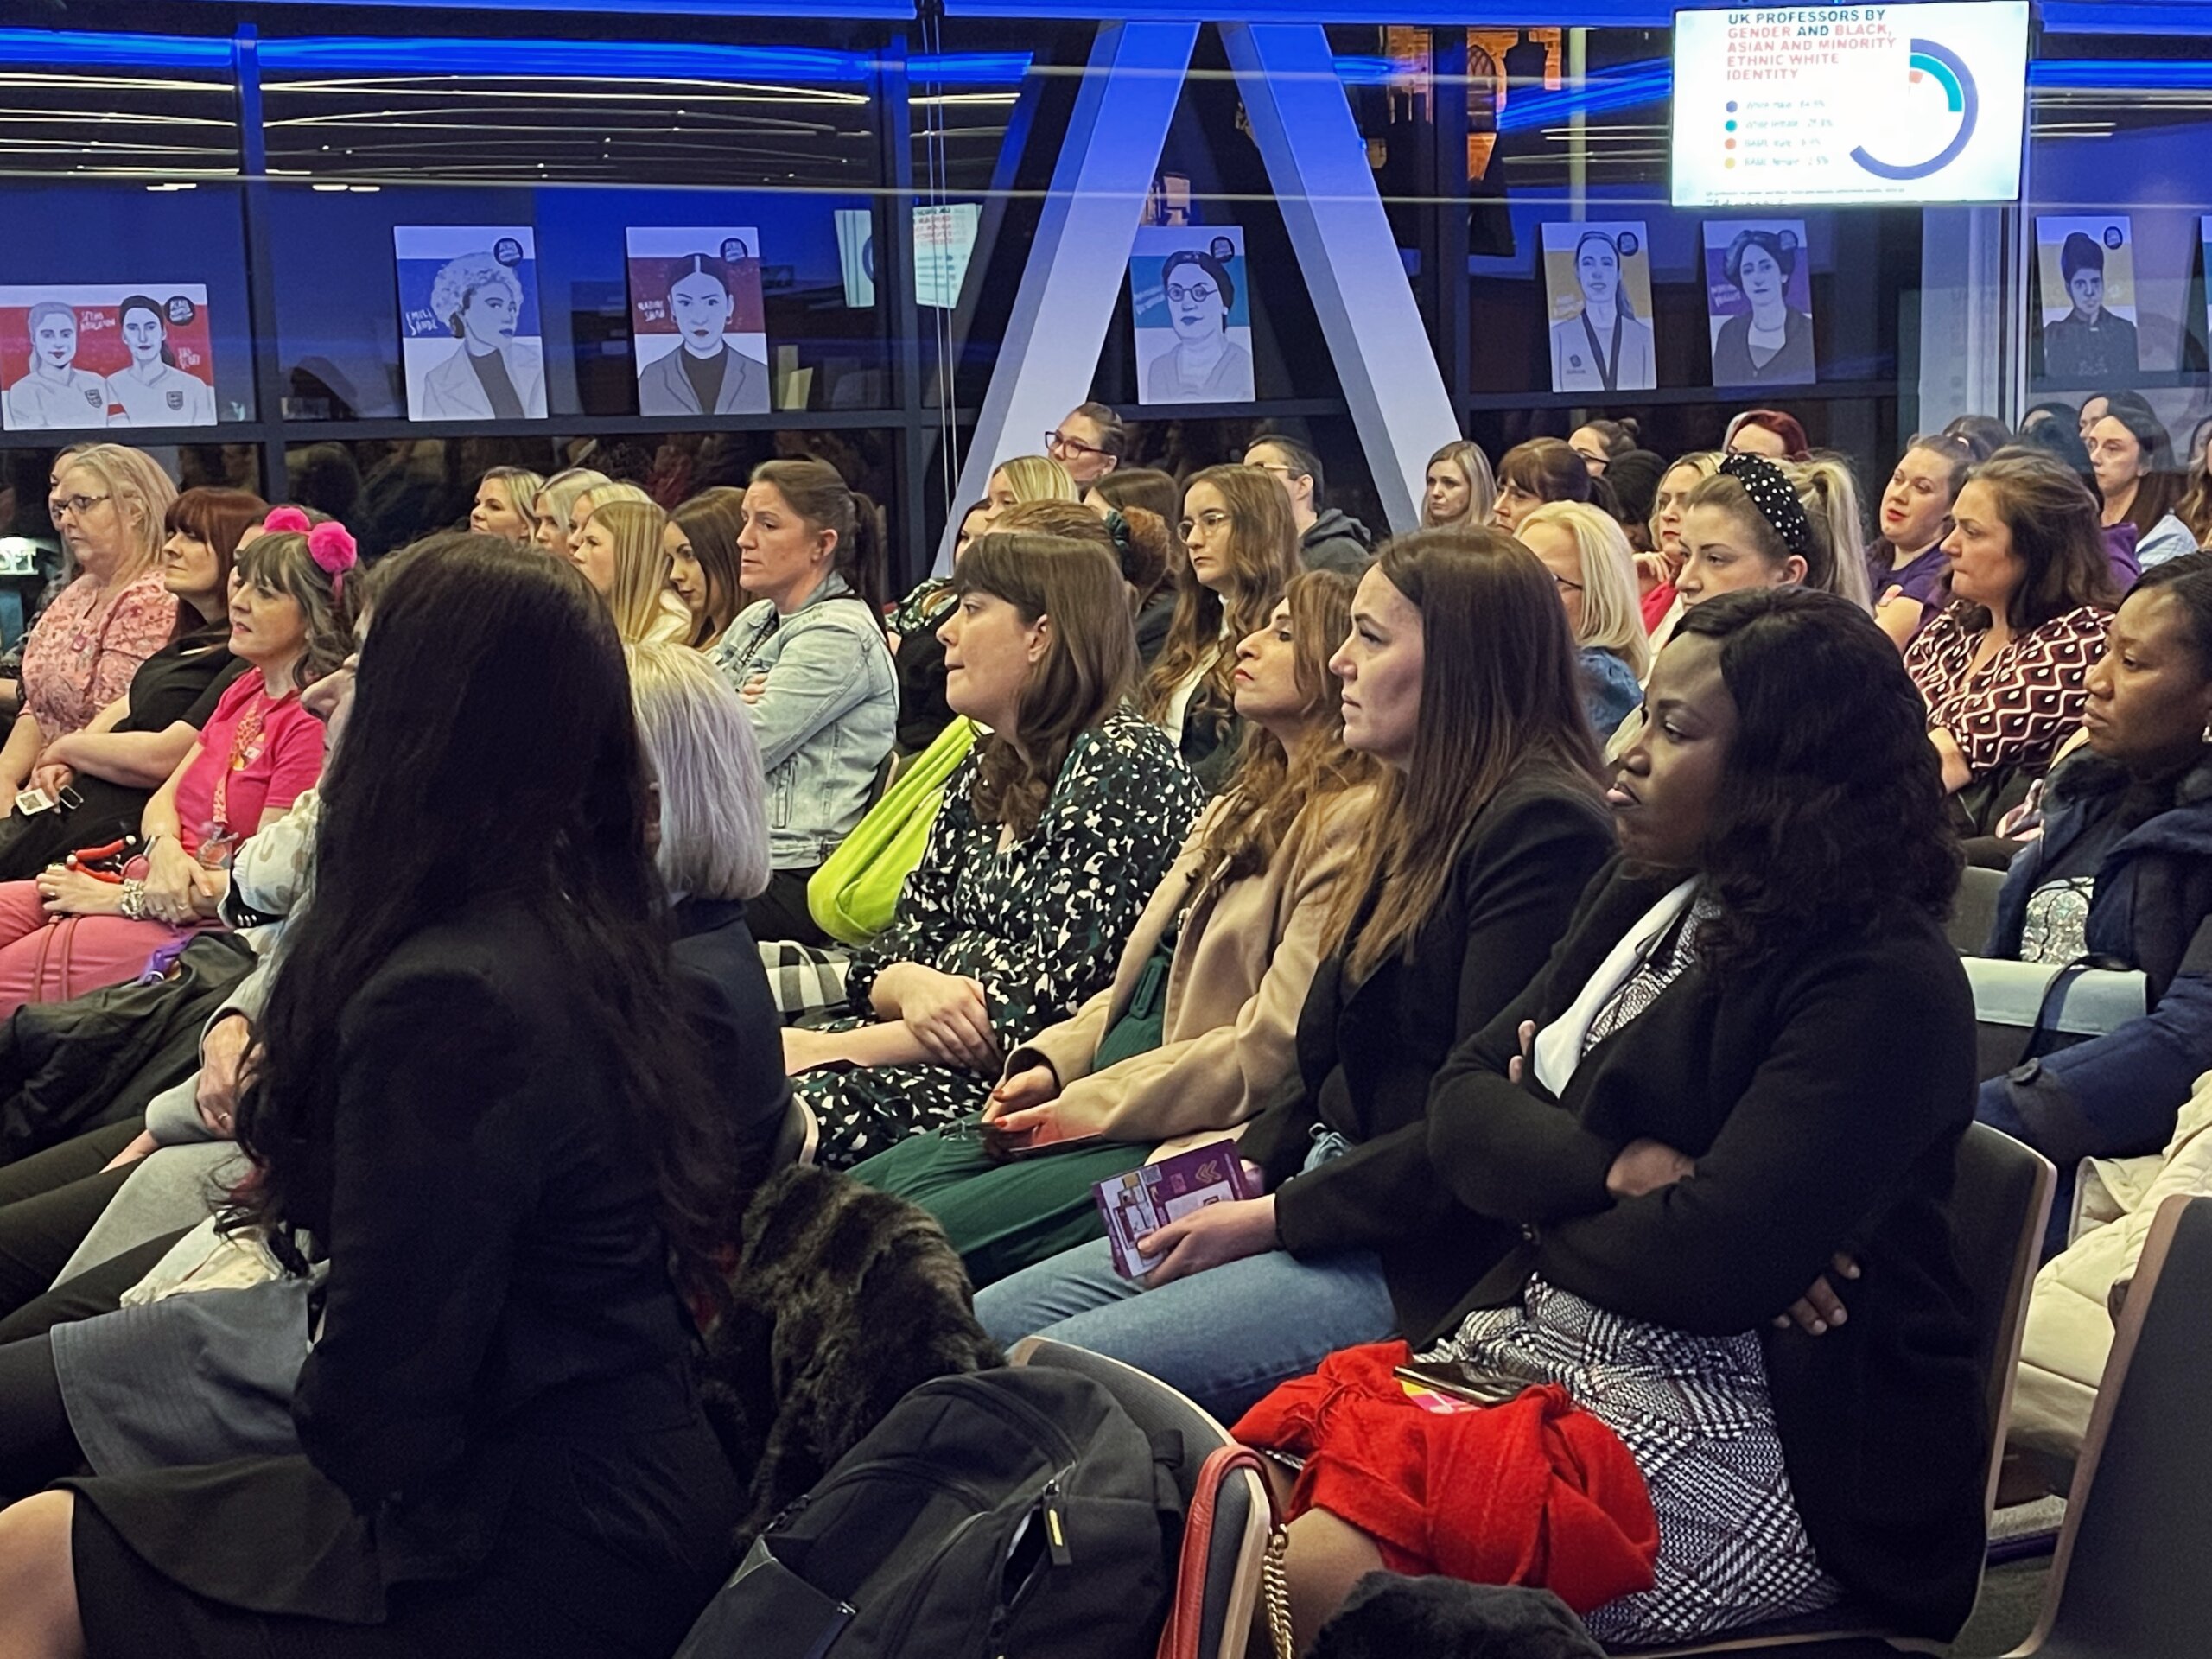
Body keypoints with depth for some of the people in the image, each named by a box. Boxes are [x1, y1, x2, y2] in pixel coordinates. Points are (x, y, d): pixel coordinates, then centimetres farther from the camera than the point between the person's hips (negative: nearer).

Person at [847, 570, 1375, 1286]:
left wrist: (1085, 1106, -15)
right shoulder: (1249, 799, 20)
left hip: (1187, 1143, -9)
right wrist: (1051, 1062, 2)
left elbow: (1270, 1046, -19)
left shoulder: (1351, 820, -12)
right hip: (1087, 1111, 9)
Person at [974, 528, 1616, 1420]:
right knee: (979, 1328, 2)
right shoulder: (1419, 812, 17)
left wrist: (1274, 1217, -15)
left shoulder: (1542, 827, -16)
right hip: (1326, 1196, 10)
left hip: (1420, 1261, -10)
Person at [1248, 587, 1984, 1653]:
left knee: (1316, 1570, -25)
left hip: (1749, 1442, -7)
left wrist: (1541, 1194, -4)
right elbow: (1460, 1104, 6)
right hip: (1523, 1349, 7)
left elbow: (1712, 1257, -24)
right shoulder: (1648, 899, 11)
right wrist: (1612, 1171, -14)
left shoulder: (1882, 989, -13)